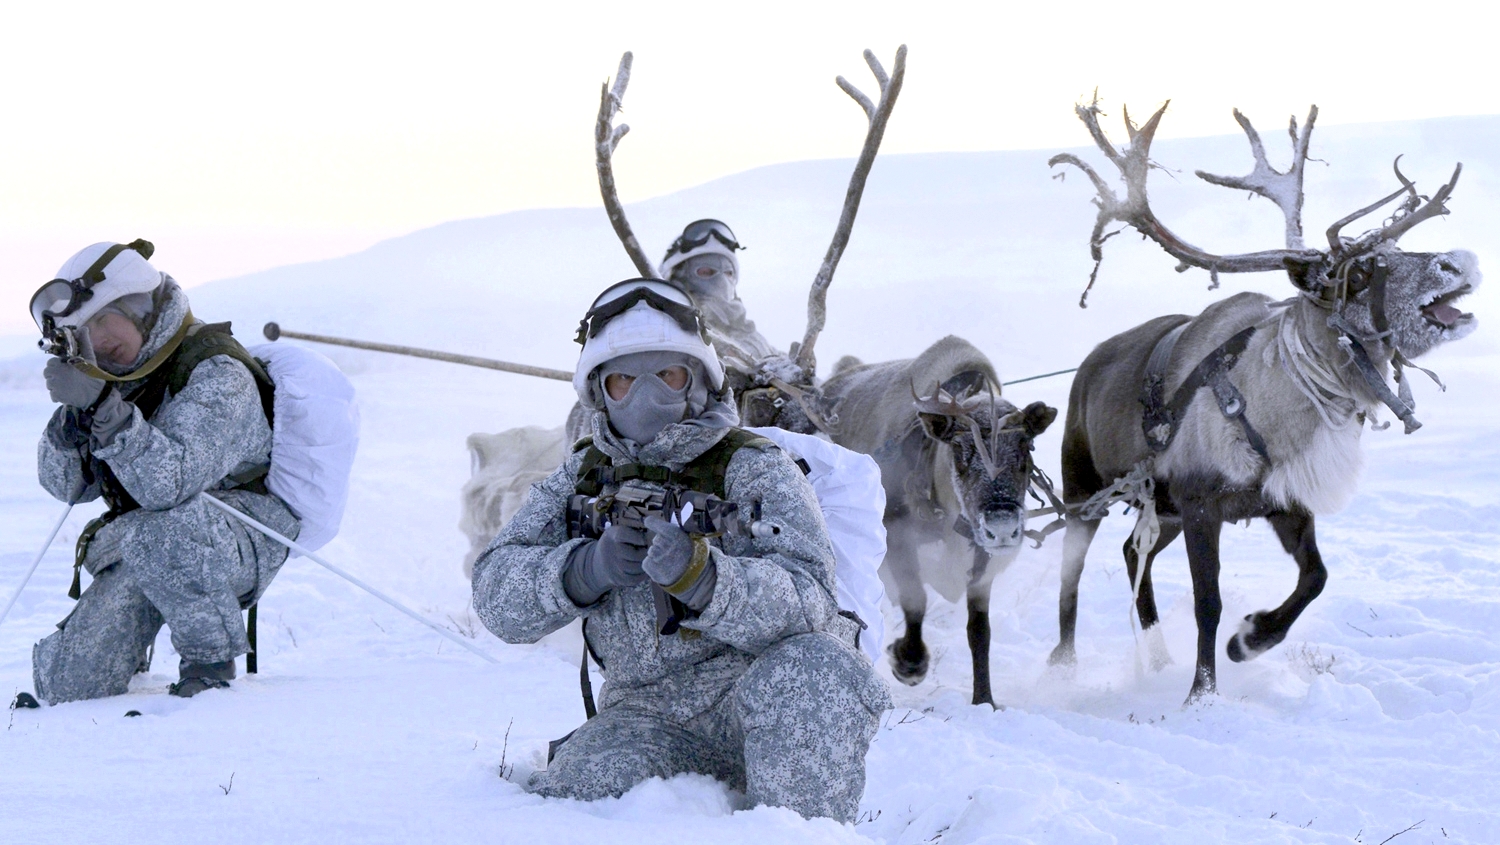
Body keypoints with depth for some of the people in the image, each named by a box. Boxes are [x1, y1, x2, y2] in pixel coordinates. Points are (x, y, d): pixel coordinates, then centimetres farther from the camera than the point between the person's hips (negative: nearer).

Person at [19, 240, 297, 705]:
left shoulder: (218, 375, -20)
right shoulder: (120, 377, 3)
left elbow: (170, 484, -34)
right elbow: (64, 483, 4)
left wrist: (107, 410, -41)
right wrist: (72, 418, -16)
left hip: (245, 540, -7)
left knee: (153, 536, -41)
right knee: (68, 687, -4)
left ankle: (212, 659, -19)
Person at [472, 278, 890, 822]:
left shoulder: (754, 470, -2)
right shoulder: (579, 480, 11)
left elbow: (805, 599, -18)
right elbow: (497, 594, -1)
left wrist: (699, 576, -38)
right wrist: (586, 569, -22)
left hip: (773, 707, -3)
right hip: (648, 718, 3)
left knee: (804, 669, -37)